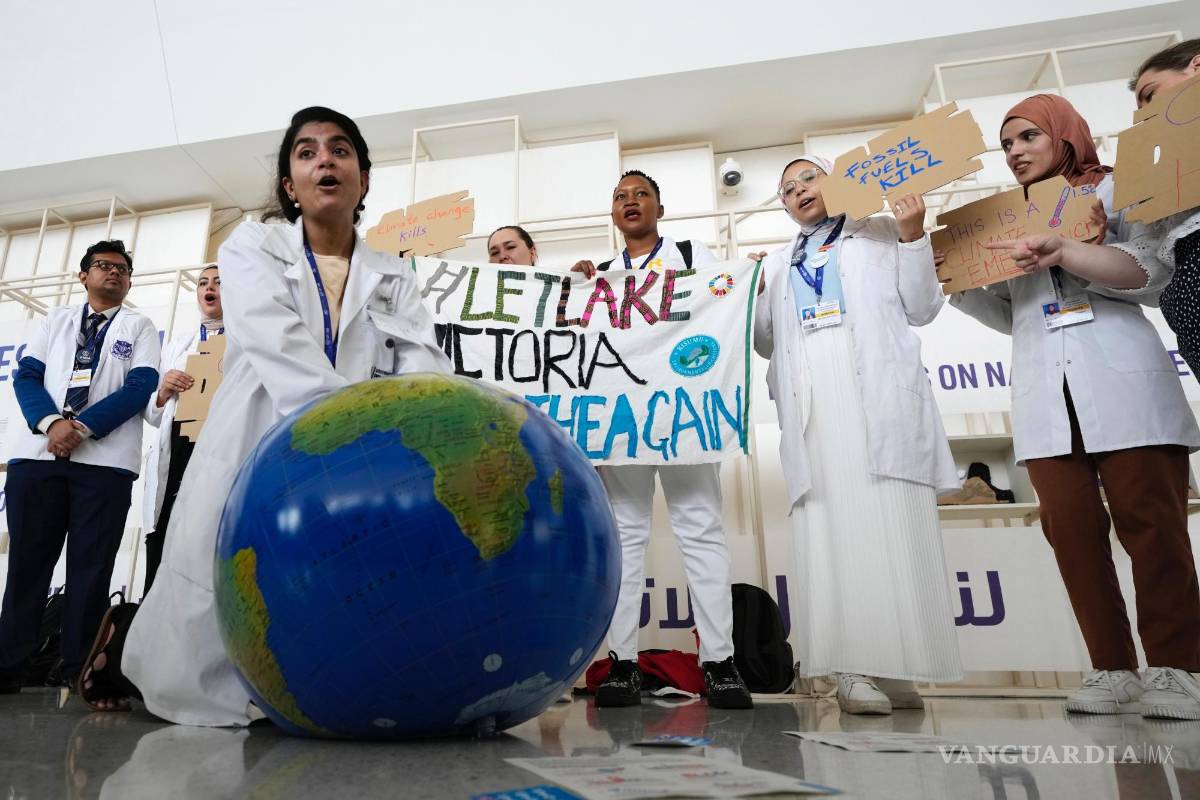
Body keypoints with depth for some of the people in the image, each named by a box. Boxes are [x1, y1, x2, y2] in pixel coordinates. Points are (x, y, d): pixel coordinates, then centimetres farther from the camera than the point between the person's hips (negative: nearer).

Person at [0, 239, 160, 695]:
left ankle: (79, 672, 5)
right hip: (37, 452, 3)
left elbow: (141, 386, -1)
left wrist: (83, 427, -12)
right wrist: (51, 422, -11)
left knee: (91, 567, -1)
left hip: (105, 460, -2)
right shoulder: (54, 321, 20)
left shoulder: (139, 327, 13)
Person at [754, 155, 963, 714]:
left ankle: (897, 666, -6)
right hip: (812, 404, 2)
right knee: (831, 532, -9)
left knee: (892, 526, -10)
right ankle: (855, 670, -9)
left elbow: (922, 309, 12)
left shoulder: (881, 236, 21)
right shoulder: (778, 263, 29)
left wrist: (913, 237, 3)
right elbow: (767, 343, 23)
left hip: (877, 394, -2)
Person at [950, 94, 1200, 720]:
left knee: (1150, 521, -6)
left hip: (1121, 379, -3)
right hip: (1043, 393, 3)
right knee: (1071, 527, -4)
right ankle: (1113, 671, 1)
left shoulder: (1112, 190, 13)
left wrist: (1063, 254, -19)